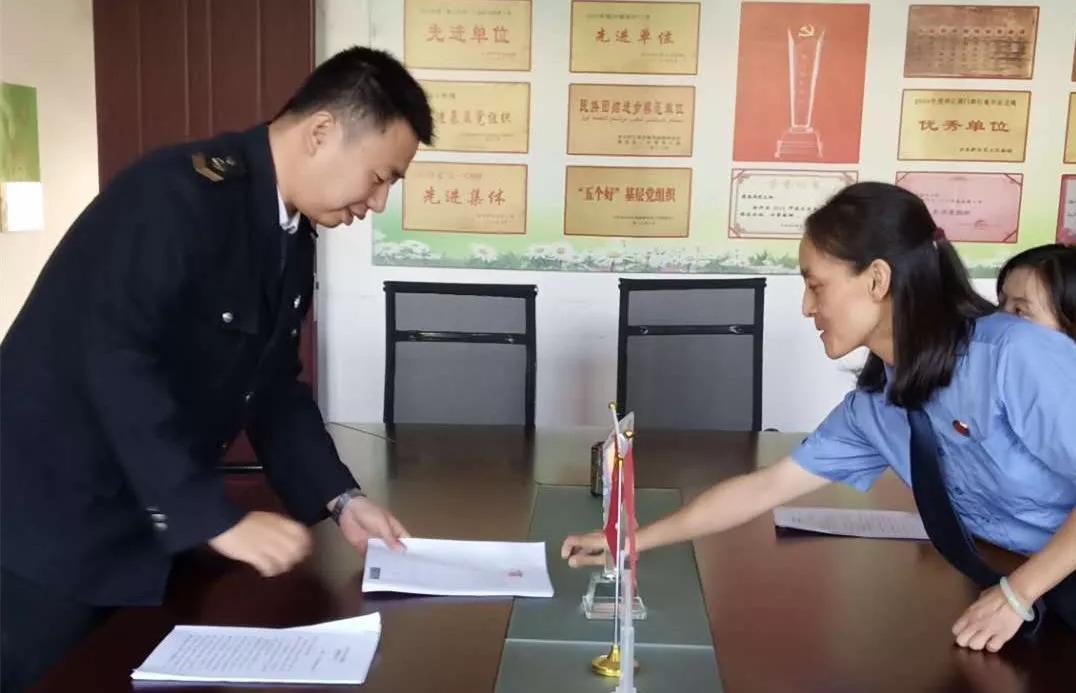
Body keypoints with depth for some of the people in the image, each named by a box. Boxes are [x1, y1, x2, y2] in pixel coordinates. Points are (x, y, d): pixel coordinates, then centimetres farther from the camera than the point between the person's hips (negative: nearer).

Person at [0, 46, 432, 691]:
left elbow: (273, 385, 9)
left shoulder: (294, 237, 5)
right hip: (53, 518, -8)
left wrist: (340, 497, -1)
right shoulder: (182, 193, -22)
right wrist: (219, 519, -29)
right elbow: (116, 364, -30)